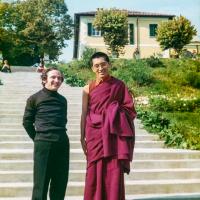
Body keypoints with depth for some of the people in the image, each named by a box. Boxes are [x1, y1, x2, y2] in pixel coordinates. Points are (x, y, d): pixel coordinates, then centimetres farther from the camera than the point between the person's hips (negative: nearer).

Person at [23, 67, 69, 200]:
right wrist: (38, 138, 6)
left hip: (62, 143, 4)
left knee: (60, 182, 9)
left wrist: (59, 136, 12)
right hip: (43, 143, -4)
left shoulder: (63, 100, 14)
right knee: (41, 182, 0)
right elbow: (27, 122, 5)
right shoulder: (34, 98, 2)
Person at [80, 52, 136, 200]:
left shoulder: (119, 85, 4)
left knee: (114, 172, -2)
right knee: (96, 171, 2)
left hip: (114, 135, 0)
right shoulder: (88, 88, 5)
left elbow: (129, 109, 5)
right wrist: (82, 137, 1)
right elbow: (84, 114, 5)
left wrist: (115, 113, -12)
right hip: (95, 134, 1)